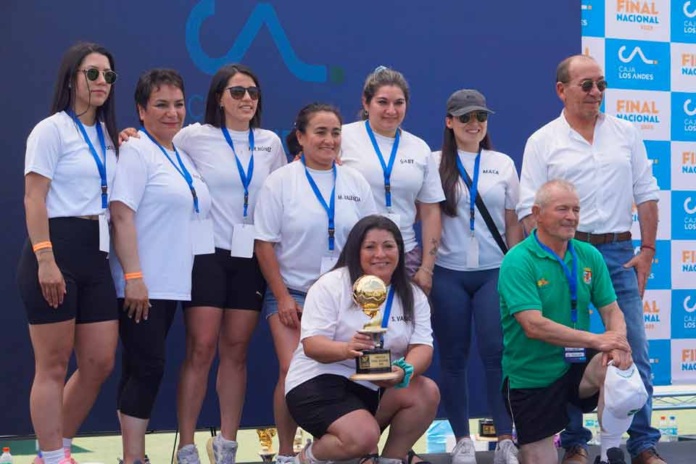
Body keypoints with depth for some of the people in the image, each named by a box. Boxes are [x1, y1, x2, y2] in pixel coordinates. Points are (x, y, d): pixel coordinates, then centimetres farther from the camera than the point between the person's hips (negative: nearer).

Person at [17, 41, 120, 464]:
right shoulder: (52, 130, -5)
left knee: (100, 363, 6)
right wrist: (45, 260, -21)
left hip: (96, 255, 8)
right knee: (53, 366, -1)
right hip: (57, 251, -7)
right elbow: (34, 198, -12)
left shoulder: (107, 135, 17)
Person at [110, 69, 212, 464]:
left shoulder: (182, 157, 16)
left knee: (145, 368, 10)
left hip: (170, 283, 7)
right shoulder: (136, 151, -8)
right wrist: (133, 277, -22)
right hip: (142, 284, -7)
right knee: (147, 366, -9)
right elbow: (122, 215, -16)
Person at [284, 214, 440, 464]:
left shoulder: (413, 296, 4)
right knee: (363, 438, -30)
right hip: (320, 382, -5)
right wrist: (346, 349, -39)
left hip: (377, 389, 5)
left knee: (427, 393, -21)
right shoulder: (331, 285, -9)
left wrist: (404, 371, -31)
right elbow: (311, 345, -17)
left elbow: (422, 348, -7)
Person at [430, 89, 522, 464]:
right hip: (448, 274, 0)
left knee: (496, 353, -7)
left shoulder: (503, 164, 8)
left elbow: (513, 224, 10)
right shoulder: (435, 164, 3)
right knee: (453, 358, 4)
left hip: (494, 272, 0)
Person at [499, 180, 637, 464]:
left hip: (576, 366, 3)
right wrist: (596, 340, -32)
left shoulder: (589, 256, 0)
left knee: (620, 366, -29)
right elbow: (534, 326, -27)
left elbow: (611, 310, 0)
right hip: (532, 377, -3)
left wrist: (618, 341, -24)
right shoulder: (518, 261, -17)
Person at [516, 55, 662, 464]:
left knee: (634, 349, 3)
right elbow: (529, 209, -2)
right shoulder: (543, 142, 1)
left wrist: (647, 251, 2)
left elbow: (646, 196, 9)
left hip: (620, 253, 2)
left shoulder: (626, 134, 8)